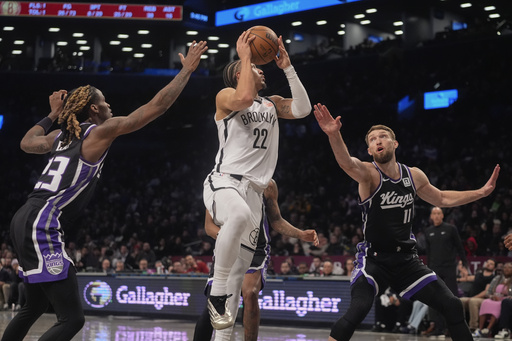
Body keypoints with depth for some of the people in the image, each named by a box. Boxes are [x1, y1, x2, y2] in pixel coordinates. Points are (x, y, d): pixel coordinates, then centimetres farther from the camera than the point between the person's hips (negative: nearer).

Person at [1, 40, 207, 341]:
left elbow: (27, 143, 39)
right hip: (43, 227, -10)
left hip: (26, 222, 10)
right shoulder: (100, 132, -4)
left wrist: (53, 115, 43)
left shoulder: (63, 135, 18)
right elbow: (156, 107, -7)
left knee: (35, 307, 26)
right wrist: (187, 69, 1)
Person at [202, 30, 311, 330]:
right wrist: (245, 57, -11)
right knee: (240, 215, -41)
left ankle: (222, 329, 13)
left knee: (241, 265, 4)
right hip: (224, 181, -7)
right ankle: (217, 294, -31)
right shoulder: (226, 96, 2)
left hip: (254, 190, 7)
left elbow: (302, 109, 4)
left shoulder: (271, 103, 21)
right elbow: (244, 98, -21)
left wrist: (288, 68, 2)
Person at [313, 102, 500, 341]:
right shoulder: (368, 174, -13)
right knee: (356, 312, -29)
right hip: (374, 259, -5)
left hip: (407, 259, 5)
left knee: (452, 306, 2)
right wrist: (334, 135, -58)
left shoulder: (414, 176, 4)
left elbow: (441, 199, 23)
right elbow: (347, 163, -37)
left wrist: (482, 192, 18)